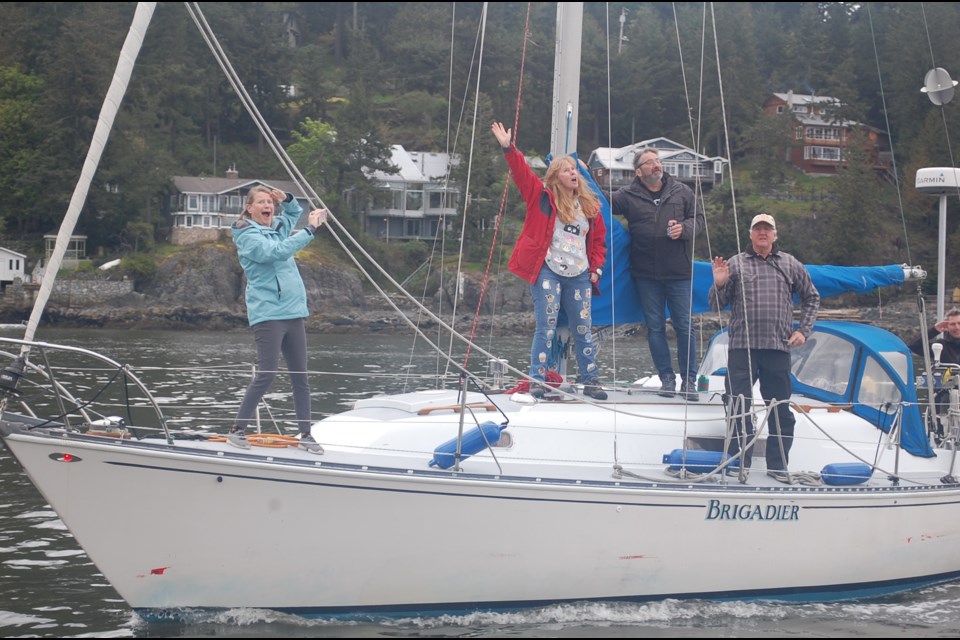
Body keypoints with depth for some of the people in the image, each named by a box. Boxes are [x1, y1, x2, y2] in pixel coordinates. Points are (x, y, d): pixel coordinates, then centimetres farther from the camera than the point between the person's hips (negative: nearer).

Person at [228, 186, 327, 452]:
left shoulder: (277, 227, 14)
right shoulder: (248, 236, -8)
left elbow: (295, 213, 36)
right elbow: (278, 251, -24)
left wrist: (287, 199, 13)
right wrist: (310, 229, -23)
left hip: (293, 313, 7)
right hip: (268, 314, -7)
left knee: (300, 376, 6)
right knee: (266, 374, -11)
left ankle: (306, 435, 12)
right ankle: (237, 430, -2)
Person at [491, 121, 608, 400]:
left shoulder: (590, 205, 13)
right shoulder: (543, 195, 2)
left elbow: (599, 239, 19)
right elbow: (522, 173, -9)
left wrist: (596, 268, 9)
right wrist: (509, 149, -23)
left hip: (579, 275, 4)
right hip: (548, 271, -4)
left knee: (584, 329, 7)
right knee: (546, 327, -7)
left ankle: (591, 381, 14)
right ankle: (537, 381, -2)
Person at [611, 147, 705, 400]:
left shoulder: (681, 191, 4)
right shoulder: (627, 195, 0)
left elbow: (698, 218, 9)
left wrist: (684, 228, -11)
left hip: (679, 272, 0)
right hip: (646, 274, 0)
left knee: (684, 326, 1)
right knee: (655, 327, 6)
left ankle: (689, 380, 9)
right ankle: (667, 378, 15)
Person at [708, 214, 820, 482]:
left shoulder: (790, 265, 11)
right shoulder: (735, 264, 6)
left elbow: (811, 298, 20)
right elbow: (718, 304, 7)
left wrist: (803, 331, 10)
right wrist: (719, 284, -12)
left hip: (778, 348, 2)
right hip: (742, 347, -2)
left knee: (781, 409, 6)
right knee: (738, 408, -5)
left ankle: (778, 465, 16)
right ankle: (739, 465, 2)